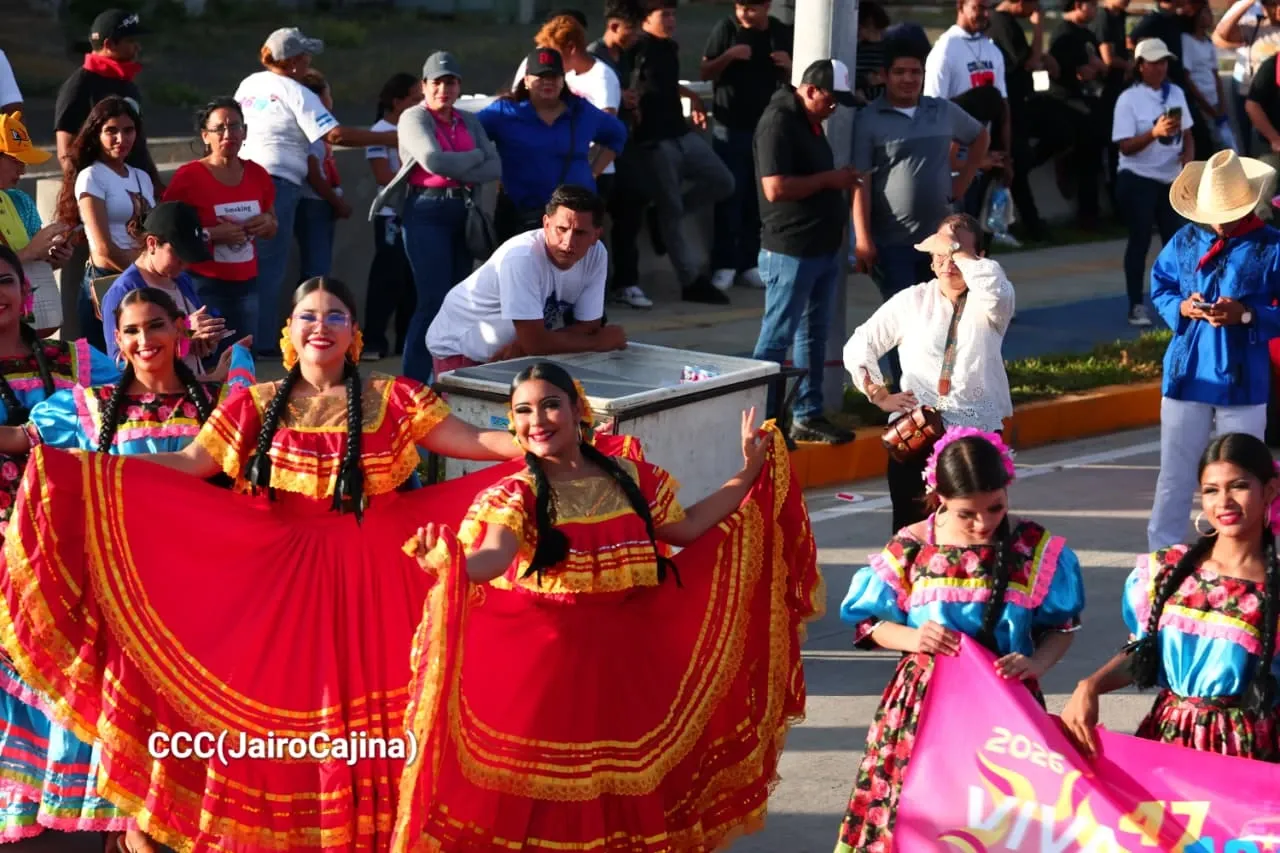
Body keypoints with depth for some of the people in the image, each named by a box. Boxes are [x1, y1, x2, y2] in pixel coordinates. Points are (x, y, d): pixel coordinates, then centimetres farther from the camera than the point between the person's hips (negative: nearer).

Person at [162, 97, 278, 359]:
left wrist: (267, 223, 0)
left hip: (246, 285, 5)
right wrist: (211, 234, -19)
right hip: (204, 286, -5)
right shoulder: (188, 177, -6)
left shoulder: (257, 174, 9)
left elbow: (272, 228, 23)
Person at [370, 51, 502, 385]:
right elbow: (433, 160, -18)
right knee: (434, 299, -11)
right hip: (426, 213, -6)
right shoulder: (413, 118, -1)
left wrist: (460, 172, -13)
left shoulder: (469, 122, 14)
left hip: (463, 211, 6)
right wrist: (474, 157, -3)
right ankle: (414, 380, -6)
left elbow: (495, 168, 3)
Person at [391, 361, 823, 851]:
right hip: (547, 659, -3)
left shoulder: (632, 479, 6)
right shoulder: (515, 495, -7)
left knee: (628, 776, 10)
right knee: (547, 784, -2)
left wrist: (750, 473, 15)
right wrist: (448, 563, -49)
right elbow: (495, 557, -26)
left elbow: (687, 529, 17)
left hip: (629, 656, 4)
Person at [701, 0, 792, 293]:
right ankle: (724, 264, -1)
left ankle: (750, 262, 9)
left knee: (759, 197, 2)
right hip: (730, 127, -3)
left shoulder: (781, 33, 5)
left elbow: (788, 81, 15)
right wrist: (728, 56, -19)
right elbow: (705, 72, -2)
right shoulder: (726, 28, -4)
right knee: (729, 196, -5)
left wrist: (787, 67, -7)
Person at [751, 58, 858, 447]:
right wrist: (829, 179, -18)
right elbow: (775, 188, -25)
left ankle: (808, 415, 22)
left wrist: (839, 180, 11)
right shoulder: (778, 122, -16)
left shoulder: (810, 121, 14)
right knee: (777, 338, -4)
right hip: (791, 251, -10)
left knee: (814, 335, 14)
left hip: (822, 249, 10)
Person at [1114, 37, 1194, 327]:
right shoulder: (1129, 99, -11)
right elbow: (1126, 146, -16)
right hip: (1138, 179, -5)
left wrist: (1189, 156, -9)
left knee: (1175, 239, 7)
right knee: (1140, 240, -3)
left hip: (1172, 178, 5)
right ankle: (1136, 306, 3)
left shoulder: (1176, 93, 5)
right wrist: (1155, 133, -32)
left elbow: (1187, 133, 12)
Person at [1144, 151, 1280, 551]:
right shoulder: (1185, 241, 2)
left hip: (1244, 381, -2)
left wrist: (1246, 314, -22)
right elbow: (1159, 288, 12)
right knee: (1174, 475, 9)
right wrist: (1180, 307, -9)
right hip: (1187, 377, 2)